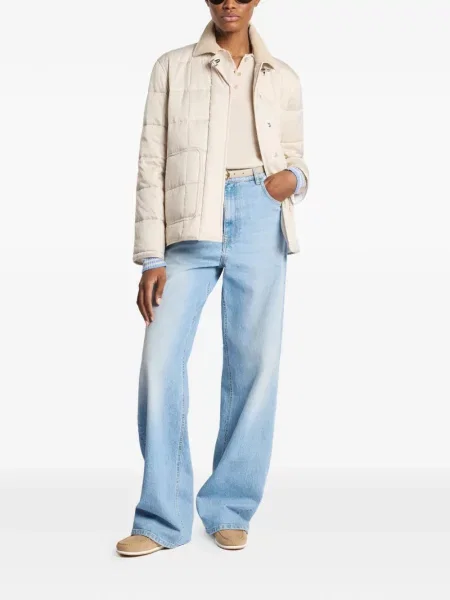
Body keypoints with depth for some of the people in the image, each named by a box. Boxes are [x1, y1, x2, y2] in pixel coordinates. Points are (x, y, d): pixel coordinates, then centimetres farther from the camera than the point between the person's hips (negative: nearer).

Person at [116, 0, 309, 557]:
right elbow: (152, 164, 6)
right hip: (191, 223, -1)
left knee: (254, 362, -2)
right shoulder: (173, 67, 12)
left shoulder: (282, 78, 17)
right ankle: (163, 518, 3)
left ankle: (230, 510, 13)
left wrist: (293, 179, -5)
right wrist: (151, 257, -2)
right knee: (160, 361, -11)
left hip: (259, 219, 1)